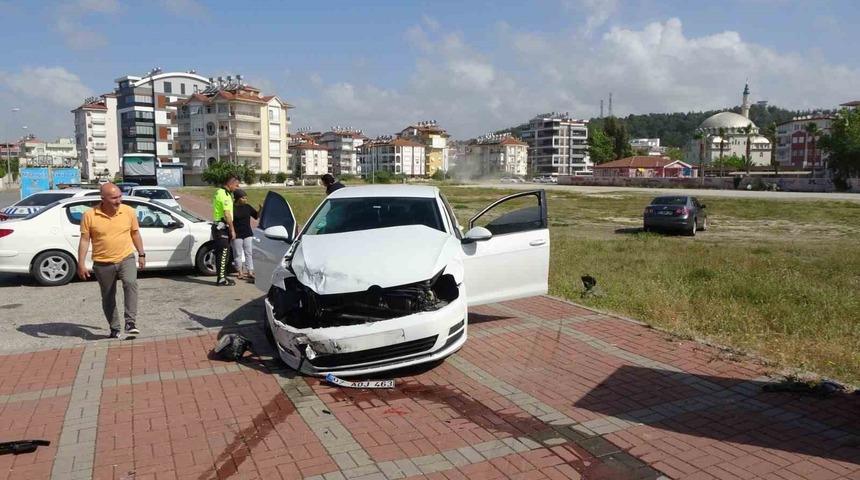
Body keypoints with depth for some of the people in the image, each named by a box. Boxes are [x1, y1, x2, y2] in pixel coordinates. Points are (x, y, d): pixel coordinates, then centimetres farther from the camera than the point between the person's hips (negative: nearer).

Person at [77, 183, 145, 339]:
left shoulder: (129, 211, -3)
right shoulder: (90, 215, -8)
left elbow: (135, 233, 9)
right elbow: (84, 240, -4)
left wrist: (141, 254, 10)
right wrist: (81, 264, -7)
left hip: (126, 258, 0)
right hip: (103, 263, 0)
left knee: (131, 283, -27)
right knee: (108, 298, 10)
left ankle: (131, 322, -23)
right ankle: (114, 329, 25)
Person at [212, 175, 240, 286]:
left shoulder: (219, 192, 16)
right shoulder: (224, 195, -17)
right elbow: (227, 214, -22)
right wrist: (232, 230, -17)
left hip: (218, 226, 10)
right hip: (222, 227, -10)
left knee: (221, 253, 15)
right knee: (223, 253, -6)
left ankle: (222, 276, 22)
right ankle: (221, 279, -3)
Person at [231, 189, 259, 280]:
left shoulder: (248, 207, 5)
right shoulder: (232, 208, -7)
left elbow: (257, 216, 10)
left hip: (248, 234, 4)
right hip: (237, 235, -4)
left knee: (249, 253, 5)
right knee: (238, 254, 5)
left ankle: (250, 272, 8)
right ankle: (240, 273, 14)